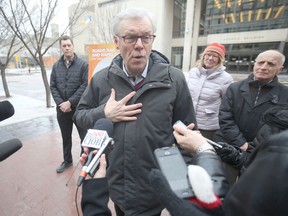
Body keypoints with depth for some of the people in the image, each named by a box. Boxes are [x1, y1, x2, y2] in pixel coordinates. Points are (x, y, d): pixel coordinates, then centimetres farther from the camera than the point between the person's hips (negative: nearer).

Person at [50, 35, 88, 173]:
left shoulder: (83, 64, -4)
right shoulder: (56, 66, 9)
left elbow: (85, 86, -11)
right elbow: (52, 87, 6)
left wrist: (70, 102, -14)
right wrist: (60, 103, -9)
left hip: (79, 108, -4)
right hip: (62, 109, 4)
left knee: (85, 136, 4)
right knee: (65, 137, 18)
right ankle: (67, 160, 37)